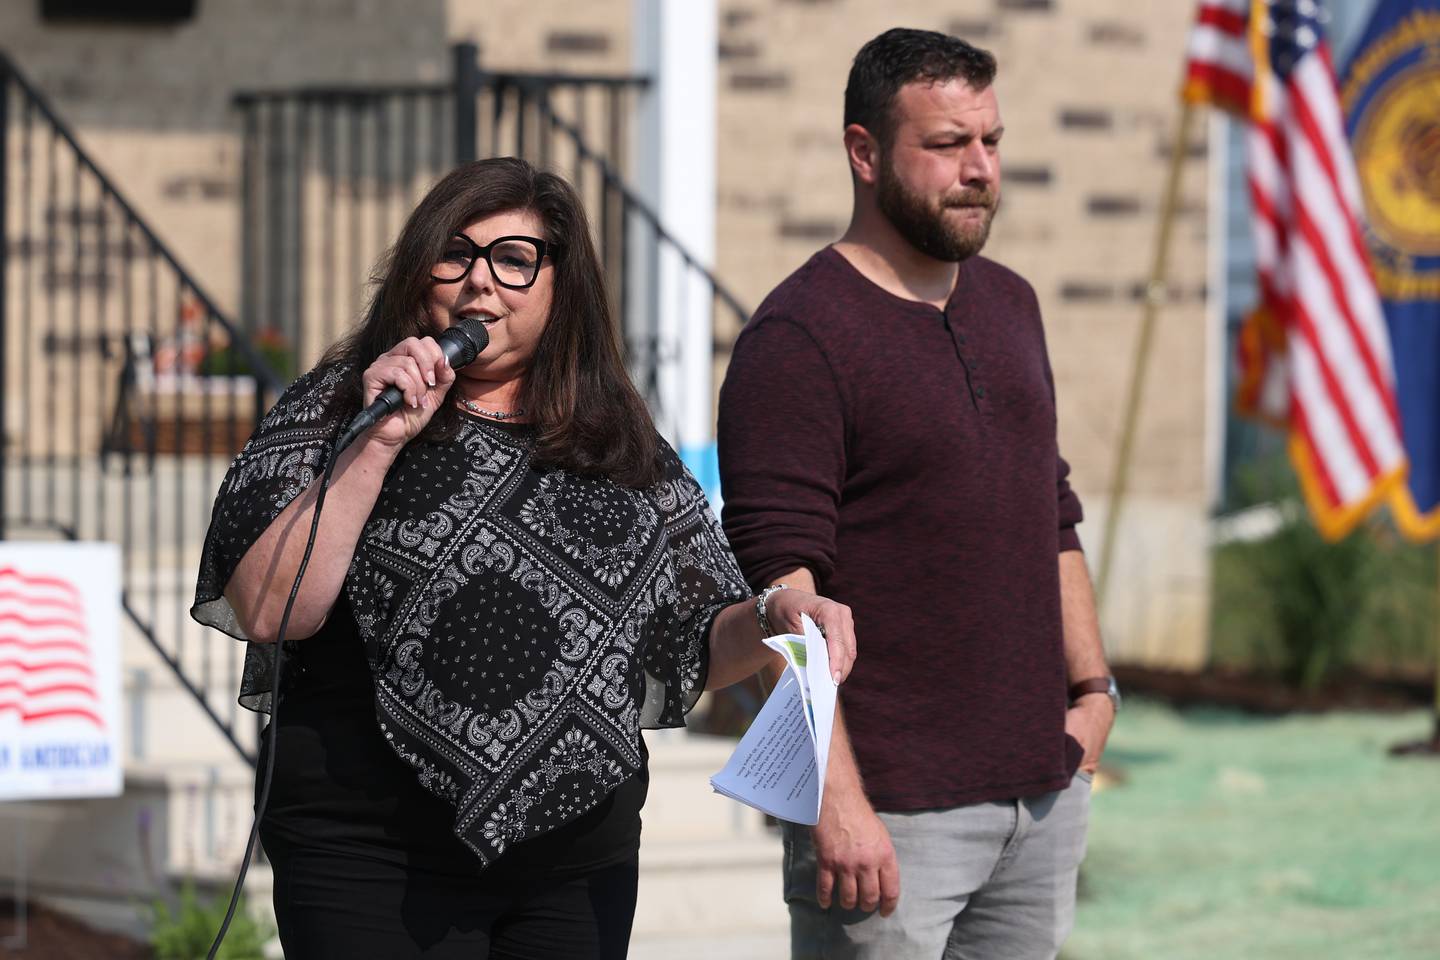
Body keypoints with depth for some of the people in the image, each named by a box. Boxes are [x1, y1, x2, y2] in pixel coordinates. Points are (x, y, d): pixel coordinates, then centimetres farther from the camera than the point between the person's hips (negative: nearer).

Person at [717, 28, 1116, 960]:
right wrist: (836, 801, -22)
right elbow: (781, 582, -17)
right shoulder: (799, 337, -11)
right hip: (891, 811, -7)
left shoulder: (1009, 304, 14)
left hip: (1044, 792, 7)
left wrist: (1093, 684, 15)